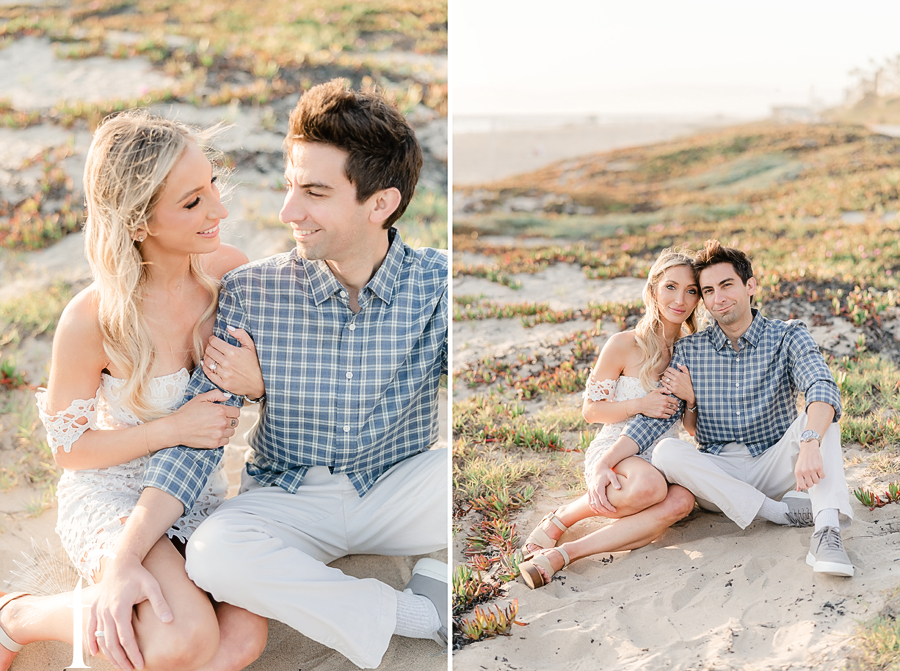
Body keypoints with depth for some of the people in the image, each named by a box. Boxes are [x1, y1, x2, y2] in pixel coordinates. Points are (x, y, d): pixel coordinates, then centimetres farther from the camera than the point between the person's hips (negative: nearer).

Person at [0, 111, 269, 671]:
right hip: (110, 497, -4)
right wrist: (173, 427, -22)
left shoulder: (226, 269, -11)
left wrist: (260, 375, -15)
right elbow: (69, 447, -10)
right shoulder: (91, 320, -23)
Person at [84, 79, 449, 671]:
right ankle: (429, 615, -19)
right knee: (213, 553, -33)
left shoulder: (436, 284, -11)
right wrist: (126, 559, -25)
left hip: (399, 495, -1)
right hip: (288, 503, 2)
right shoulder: (250, 293, -9)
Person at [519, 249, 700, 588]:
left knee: (682, 500, -34)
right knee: (649, 485, -41)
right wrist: (640, 404, -16)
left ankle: (562, 554, -34)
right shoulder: (624, 345, -5)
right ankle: (561, 518, -13)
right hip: (614, 449, -4)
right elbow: (590, 410, 0)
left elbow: (694, 428, 13)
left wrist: (691, 395, -9)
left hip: (662, 458, 5)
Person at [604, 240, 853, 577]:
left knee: (818, 417, -26)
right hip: (718, 476, 2)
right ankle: (782, 511, -26)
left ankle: (827, 529, -41)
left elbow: (822, 388, -22)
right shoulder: (690, 350, 3)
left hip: (773, 466, -1)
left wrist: (810, 444, -44)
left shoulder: (788, 336, -3)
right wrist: (606, 464, -19)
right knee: (666, 452, -27)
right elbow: (654, 416, -3)